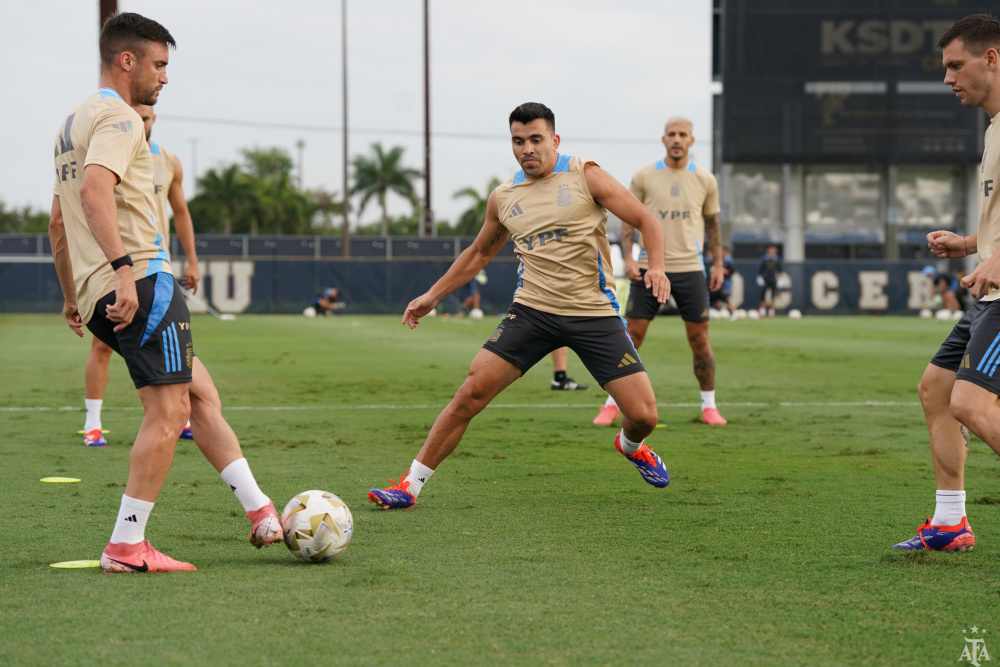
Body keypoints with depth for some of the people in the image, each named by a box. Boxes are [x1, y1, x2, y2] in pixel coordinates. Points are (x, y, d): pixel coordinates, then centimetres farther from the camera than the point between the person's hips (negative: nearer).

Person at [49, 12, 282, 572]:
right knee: (168, 412, -8)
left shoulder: (74, 123, 24)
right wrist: (122, 267, -31)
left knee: (202, 395, 13)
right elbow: (94, 190, -26)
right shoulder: (118, 117, -8)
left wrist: (73, 295, 32)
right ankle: (126, 548, -9)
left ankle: (260, 512, 14)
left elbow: (58, 221, 29)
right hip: (142, 283, -10)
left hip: (100, 295, 10)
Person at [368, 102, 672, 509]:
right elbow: (479, 252, 26)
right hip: (532, 310, 2)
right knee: (471, 393, -12)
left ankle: (630, 446, 32)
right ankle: (410, 485, -2)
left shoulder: (584, 176, -2)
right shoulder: (503, 198, 8)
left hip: (595, 313, -2)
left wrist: (657, 266, -17)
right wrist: (432, 295, 25)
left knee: (643, 415, -7)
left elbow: (645, 220, 0)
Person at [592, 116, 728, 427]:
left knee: (699, 338, 1)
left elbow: (712, 223, 15)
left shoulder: (705, 180, 4)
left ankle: (709, 407, 14)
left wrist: (718, 264, 11)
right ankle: (612, 404, 5)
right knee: (632, 334, -4)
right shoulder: (644, 177, 0)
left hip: (690, 268, 1)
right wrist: (628, 257, -7)